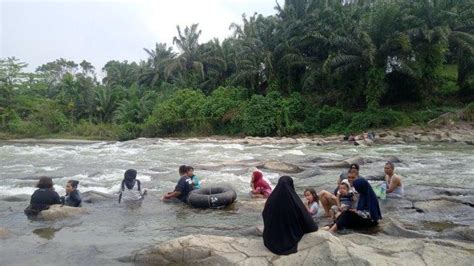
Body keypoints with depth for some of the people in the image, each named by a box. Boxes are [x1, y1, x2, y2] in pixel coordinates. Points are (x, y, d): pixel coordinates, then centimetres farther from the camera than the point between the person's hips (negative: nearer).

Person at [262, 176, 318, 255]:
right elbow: (306, 218, -10)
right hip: (290, 240, -4)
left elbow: (264, 215, 4)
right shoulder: (294, 200, -22)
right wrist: (314, 227, 11)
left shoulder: (271, 198, -13)